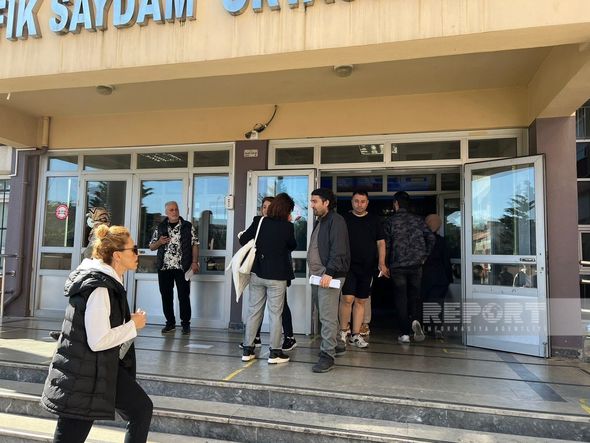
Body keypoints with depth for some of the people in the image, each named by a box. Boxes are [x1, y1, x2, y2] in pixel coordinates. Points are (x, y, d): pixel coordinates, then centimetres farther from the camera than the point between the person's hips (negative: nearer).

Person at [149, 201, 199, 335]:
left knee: (184, 296, 0)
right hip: (164, 268, 3)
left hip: (182, 267, -3)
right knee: (166, 296, 9)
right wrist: (159, 242, -7)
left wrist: (195, 262, -9)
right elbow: (151, 247, 14)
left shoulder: (188, 226, 3)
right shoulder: (160, 228, 10)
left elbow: (195, 245, 1)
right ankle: (170, 323, 21)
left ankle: (186, 324, 10)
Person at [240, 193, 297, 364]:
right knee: (275, 314, 6)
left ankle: (247, 350, 18)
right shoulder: (287, 226, -10)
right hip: (277, 276, -3)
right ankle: (275, 352, 10)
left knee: (253, 311, 12)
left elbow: (243, 240, -1)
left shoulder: (259, 221, -2)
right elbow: (292, 246, 7)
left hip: (257, 273, 4)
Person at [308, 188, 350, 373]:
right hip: (317, 276, 10)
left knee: (328, 318, -8)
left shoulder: (336, 221, -10)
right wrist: (315, 273, 16)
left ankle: (327, 356, -2)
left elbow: (339, 250, -19)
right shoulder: (319, 222, 19)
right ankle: (333, 346, 30)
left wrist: (329, 273, -23)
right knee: (323, 315, 16)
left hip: (330, 276, -9)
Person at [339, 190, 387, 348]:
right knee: (347, 298, -14)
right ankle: (343, 330, 7)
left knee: (360, 301, 8)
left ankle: (355, 335, 18)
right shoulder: (344, 219, 3)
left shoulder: (374, 220, 10)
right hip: (349, 266, -3)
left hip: (367, 267, 3)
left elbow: (381, 243, 11)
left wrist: (381, 263, 2)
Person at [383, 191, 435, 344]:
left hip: (397, 266, -2)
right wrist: (424, 256, 8)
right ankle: (416, 319, -11)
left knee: (401, 298, 5)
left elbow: (385, 244, -4)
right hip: (416, 264, 2)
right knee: (415, 295, 15)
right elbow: (431, 237, -3)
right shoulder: (418, 220, 5)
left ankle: (405, 333, 5)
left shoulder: (390, 221, -2)